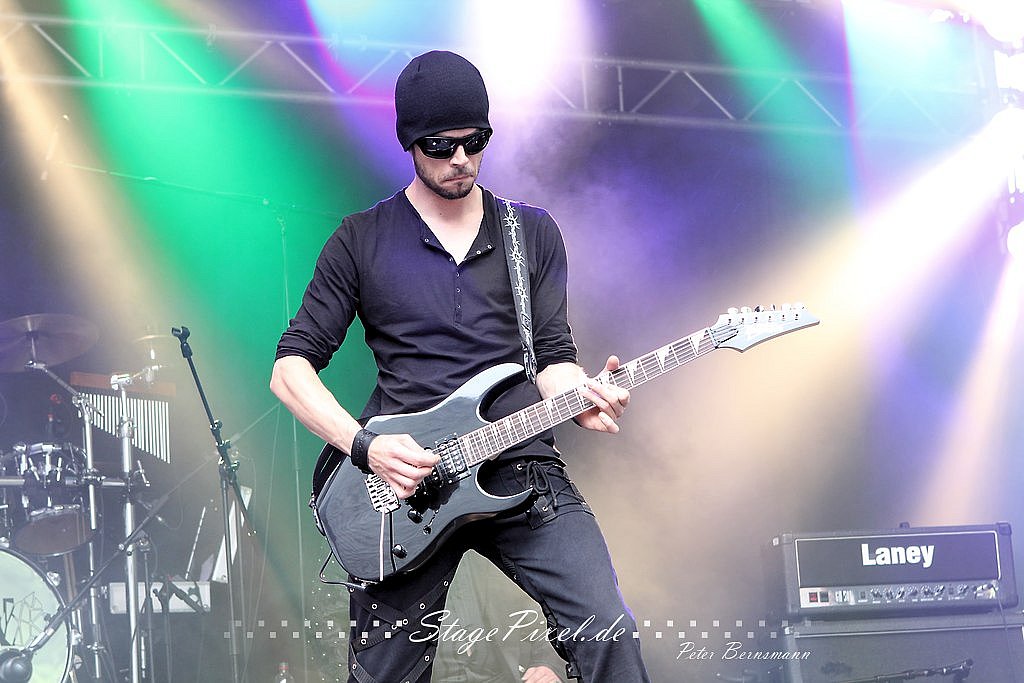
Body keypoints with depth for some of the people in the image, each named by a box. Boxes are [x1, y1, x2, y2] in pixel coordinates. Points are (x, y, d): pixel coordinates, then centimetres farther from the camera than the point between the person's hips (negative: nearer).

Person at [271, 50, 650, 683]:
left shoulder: (534, 233, 13)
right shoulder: (362, 240, 7)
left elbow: (551, 354, 10)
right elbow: (292, 367, 4)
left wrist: (579, 398, -14)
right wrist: (364, 446, -12)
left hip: (524, 470, 1)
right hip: (402, 477, -1)